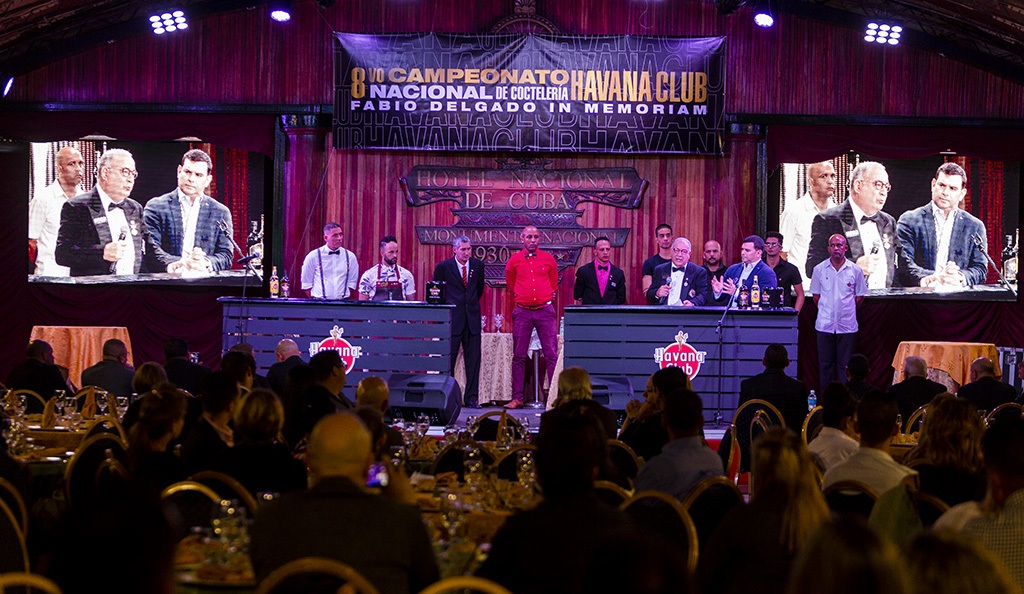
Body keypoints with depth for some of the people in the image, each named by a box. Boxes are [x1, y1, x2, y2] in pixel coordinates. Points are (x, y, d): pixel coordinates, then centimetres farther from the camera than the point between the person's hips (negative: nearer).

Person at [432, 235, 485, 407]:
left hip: (472, 318, 3)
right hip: (452, 318, -3)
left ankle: (471, 398, 6)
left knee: (473, 359, 2)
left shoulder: (478, 265, 7)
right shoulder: (443, 267, -3)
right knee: (448, 359, -1)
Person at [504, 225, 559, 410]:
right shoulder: (514, 261, 4)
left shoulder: (548, 259, 5)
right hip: (522, 311, 0)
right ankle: (517, 398, 6)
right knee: (519, 356, 2)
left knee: (552, 355, -4)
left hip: (545, 311, 0)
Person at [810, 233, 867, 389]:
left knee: (845, 365, 1)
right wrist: (827, 311, 10)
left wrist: (847, 312, 10)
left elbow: (860, 296, 10)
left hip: (847, 325, -1)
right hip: (824, 324, 1)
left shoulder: (855, 270, 0)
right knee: (825, 364, 4)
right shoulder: (819, 269, 2)